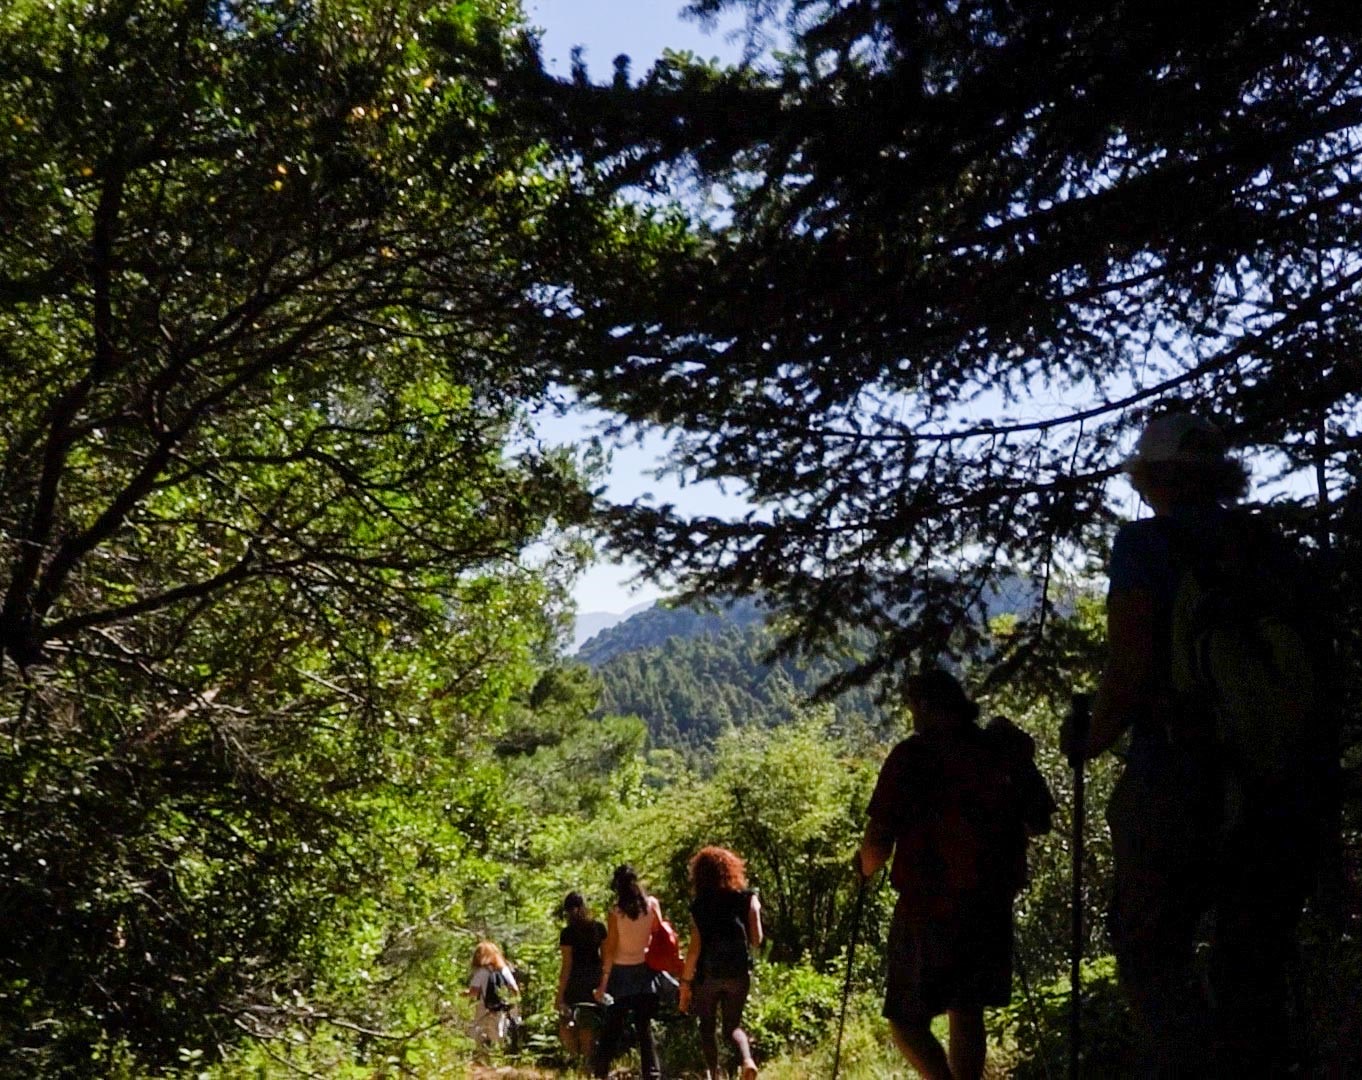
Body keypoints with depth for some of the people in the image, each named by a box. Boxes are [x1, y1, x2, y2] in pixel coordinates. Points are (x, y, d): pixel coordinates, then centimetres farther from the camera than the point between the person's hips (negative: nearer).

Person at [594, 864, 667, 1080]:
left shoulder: (616, 910, -9)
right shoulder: (652, 904, -3)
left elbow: (610, 948, -9)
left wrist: (603, 981, -5)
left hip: (621, 971, -2)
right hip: (645, 970, 2)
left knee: (613, 1027, 8)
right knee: (644, 1026, 8)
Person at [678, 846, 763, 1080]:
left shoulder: (699, 905, -5)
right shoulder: (747, 899, 0)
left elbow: (695, 947, -9)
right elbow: (756, 940, -2)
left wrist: (685, 982, -4)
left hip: (707, 973, -2)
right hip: (739, 973, 2)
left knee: (708, 1027, 16)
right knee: (733, 1025, 15)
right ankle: (747, 1060, -12)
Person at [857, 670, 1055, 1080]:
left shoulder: (914, 755, -9)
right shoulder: (1006, 750, 7)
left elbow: (878, 840, -12)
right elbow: (1038, 822, 15)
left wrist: (865, 868, 8)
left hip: (929, 905, -5)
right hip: (993, 905, 6)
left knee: (907, 1021, 3)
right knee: (966, 1014, 16)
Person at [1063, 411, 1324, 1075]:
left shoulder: (1146, 544, -4)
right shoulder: (1271, 547, 11)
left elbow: (1128, 669, -13)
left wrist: (1090, 743, 3)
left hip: (1177, 783, -5)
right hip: (1279, 790, 5)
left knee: (1149, 953, 7)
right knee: (1252, 969, 14)